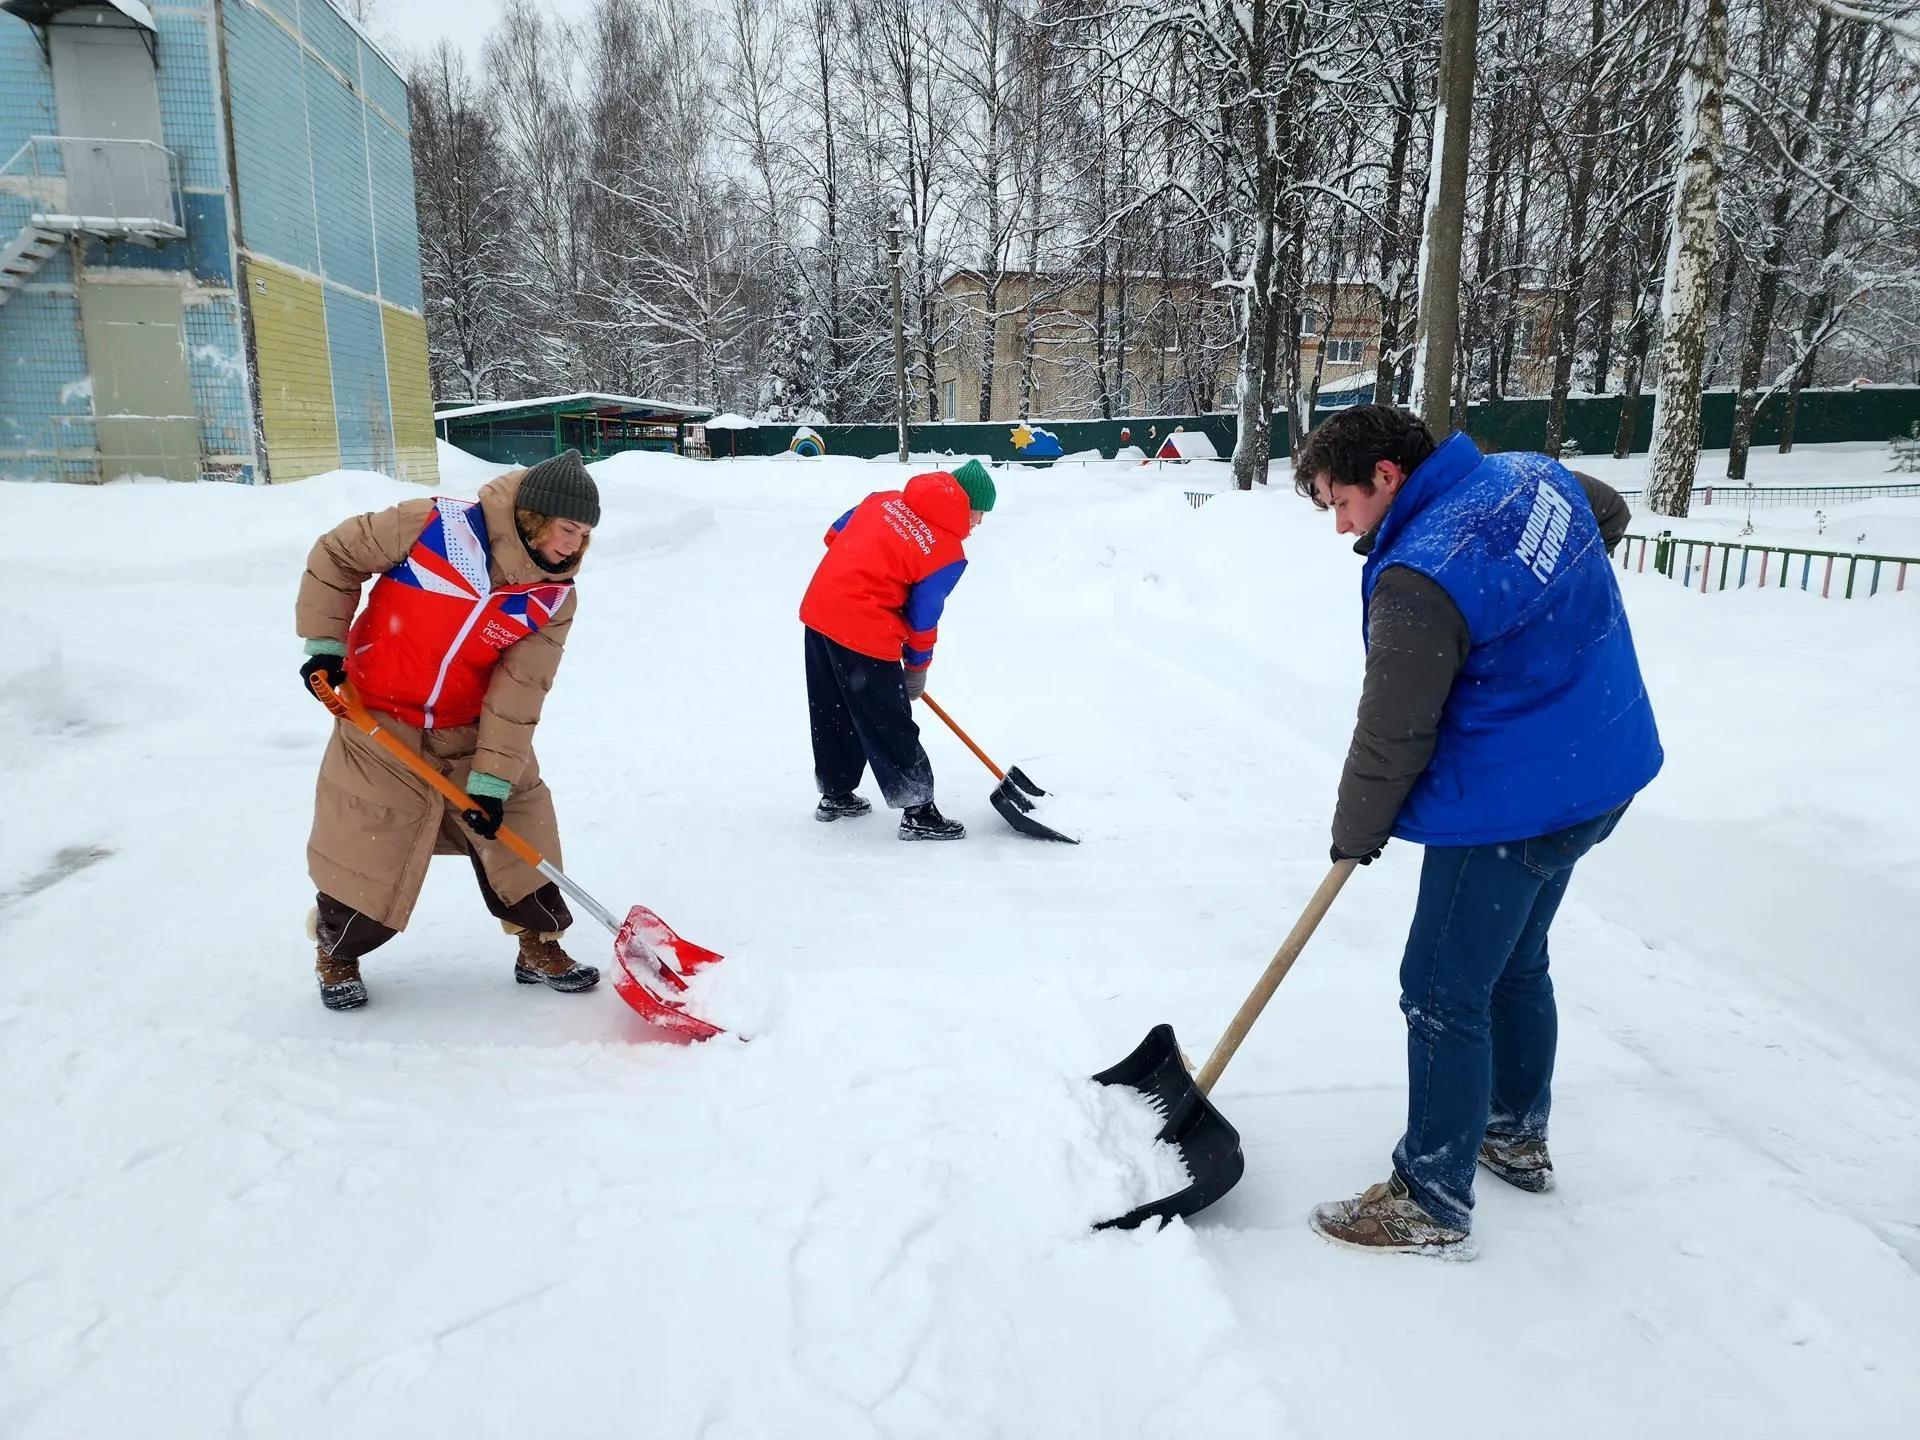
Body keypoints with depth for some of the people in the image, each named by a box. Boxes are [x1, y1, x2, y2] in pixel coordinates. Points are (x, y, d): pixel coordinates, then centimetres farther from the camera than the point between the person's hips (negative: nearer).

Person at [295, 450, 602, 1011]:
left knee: (520, 831, 4)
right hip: (379, 721, -3)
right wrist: (324, 644, -8)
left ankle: (541, 948, 23)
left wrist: (493, 778, -15)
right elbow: (336, 555, -7)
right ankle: (336, 955, 29)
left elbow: (518, 691, -13)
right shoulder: (437, 525, -20)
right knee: (366, 849, 3)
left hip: (471, 732, 3)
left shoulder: (554, 597, -10)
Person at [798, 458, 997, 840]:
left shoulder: (886, 499, 10)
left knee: (834, 714, 21)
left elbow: (835, 535, 17)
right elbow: (922, 618, -3)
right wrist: (917, 669, 12)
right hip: (863, 632, -8)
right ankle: (918, 813, 11)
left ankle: (835, 795, 36)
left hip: (818, 607, 8)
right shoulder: (949, 553, -8)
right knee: (891, 726, 3)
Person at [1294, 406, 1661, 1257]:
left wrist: (1355, 832, -2)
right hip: (1596, 773, 10)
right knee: (1515, 964, 24)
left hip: (1508, 809, -10)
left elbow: (1392, 736, -19)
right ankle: (1517, 1137, 43)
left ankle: (1432, 1204, 16)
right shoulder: (1530, 475, 0)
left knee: (1443, 996, 2)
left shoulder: (1419, 581, -27)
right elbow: (1610, 510, 24)